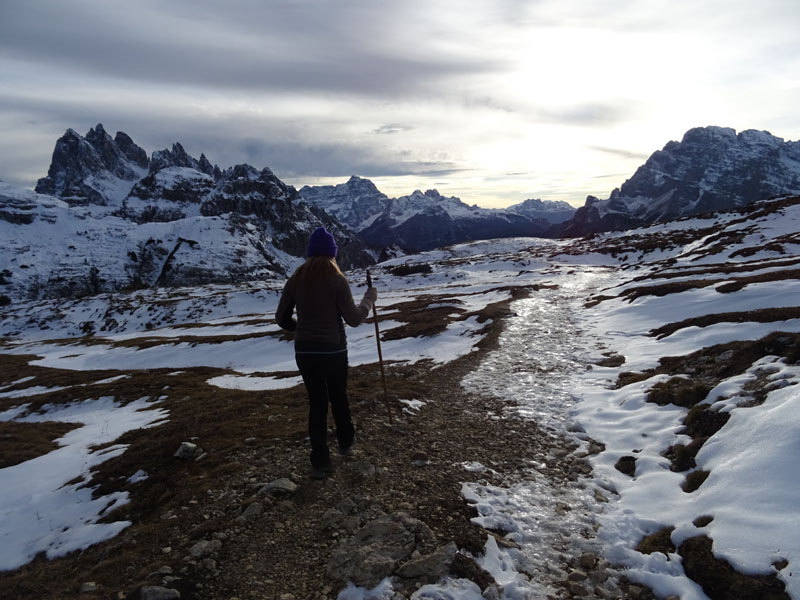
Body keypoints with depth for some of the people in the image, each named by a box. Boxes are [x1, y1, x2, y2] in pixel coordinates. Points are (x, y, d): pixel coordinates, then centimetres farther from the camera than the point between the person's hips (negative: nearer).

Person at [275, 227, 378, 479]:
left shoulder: (296, 279, -2)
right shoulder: (337, 280, -12)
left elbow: (281, 318, 4)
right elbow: (353, 319, -13)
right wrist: (369, 299, 3)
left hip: (305, 351, 2)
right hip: (334, 350, -2)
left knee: (316, 403, 12)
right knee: (339, 397, 20)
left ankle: (320, 462, 15)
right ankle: (345, 442, 42)